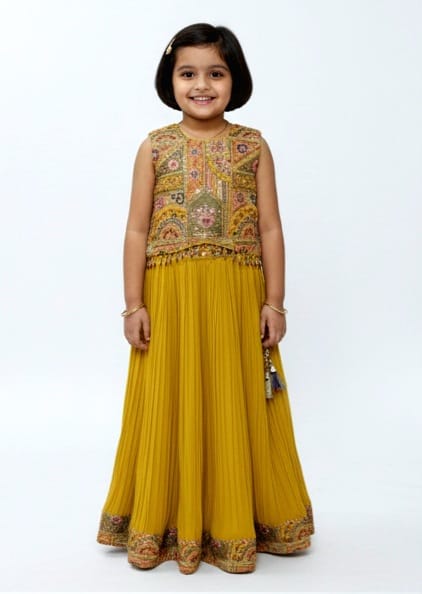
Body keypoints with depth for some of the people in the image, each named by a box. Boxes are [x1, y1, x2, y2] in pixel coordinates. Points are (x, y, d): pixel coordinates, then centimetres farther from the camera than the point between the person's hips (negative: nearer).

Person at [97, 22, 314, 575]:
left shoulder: (254, 145, 6)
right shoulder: (155, 146, 5)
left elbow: (271, 228, 4)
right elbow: (137, 230, 2)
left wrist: (275, 302, -1)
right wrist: (134, 304, -3)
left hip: (237, 297, 0)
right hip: (170, 298, 0)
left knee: (236, 408, 8)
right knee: (172, 408, 8)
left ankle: (235, 523, 28)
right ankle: (169, 523, 27)